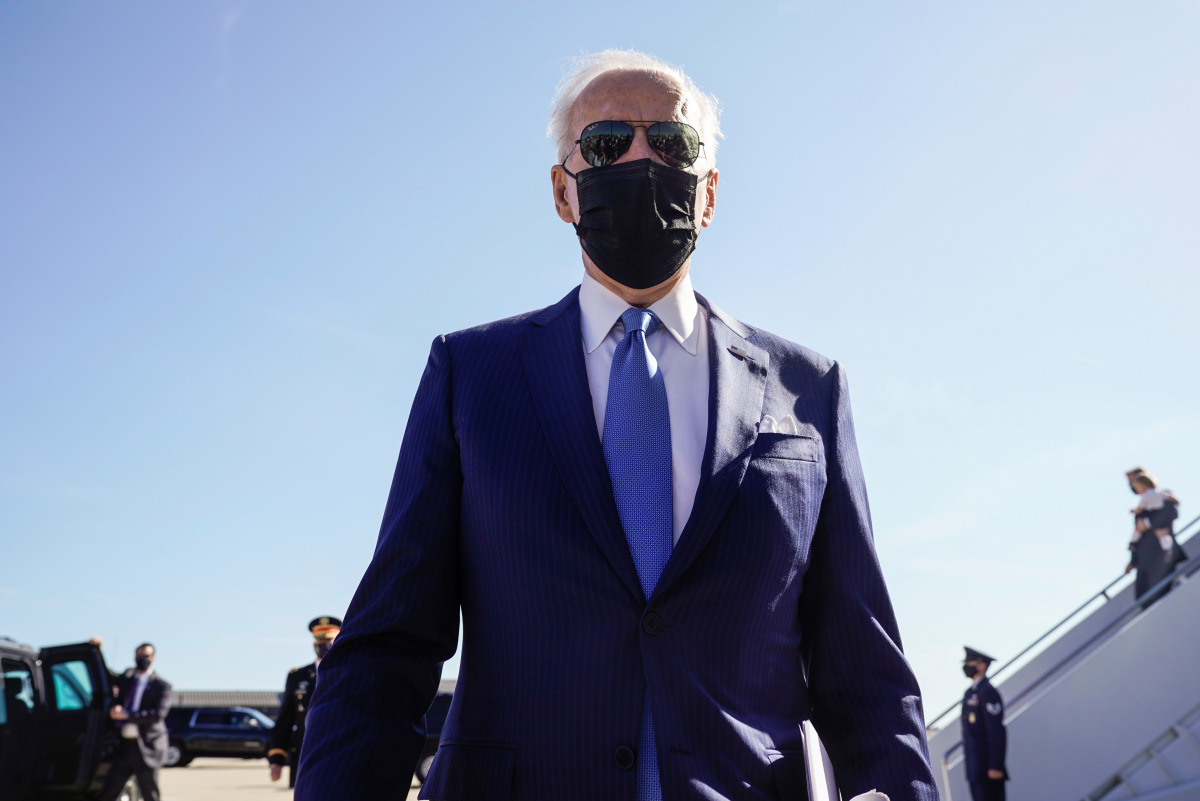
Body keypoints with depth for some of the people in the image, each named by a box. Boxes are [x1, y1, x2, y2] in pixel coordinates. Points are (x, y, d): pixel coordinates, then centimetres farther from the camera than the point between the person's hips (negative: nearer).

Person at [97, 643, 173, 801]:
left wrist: (126, 715, -20)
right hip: (124, 746, 5)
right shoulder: (125, 679, 13)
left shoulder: (162, 686, -4)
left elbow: (158, 714, -18)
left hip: (147, 748, -5)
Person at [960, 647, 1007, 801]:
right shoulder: (970, 693, 18)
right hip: (975, 766, 9)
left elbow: (997, 732, -17)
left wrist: (996, 766, -21)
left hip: (988, 766, -9)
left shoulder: (988, 693, -11)